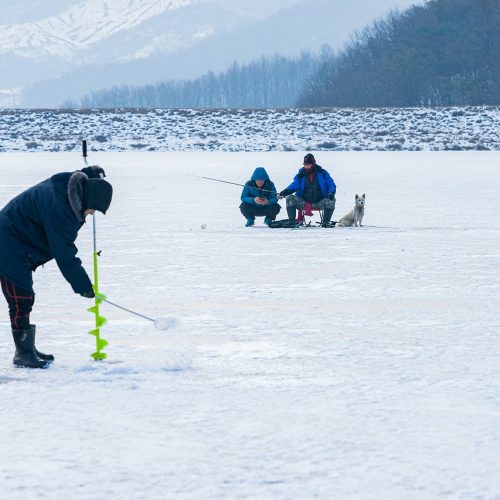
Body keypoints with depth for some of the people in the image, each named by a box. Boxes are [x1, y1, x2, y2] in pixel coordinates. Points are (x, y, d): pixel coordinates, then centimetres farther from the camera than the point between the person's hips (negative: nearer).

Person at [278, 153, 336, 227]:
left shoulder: (322, 173, 1)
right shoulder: (301, 175, 4)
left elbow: (331, 185, 2)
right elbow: (294, 186, -3)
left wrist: (331, 193, -21)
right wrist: (285, 192, -23)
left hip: (319, 203, -1)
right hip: (304, 203, 1)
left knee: (331, 200, -30)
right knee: (290, 198, -21)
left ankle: (325, 222, -17)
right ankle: (292, 221, -19)